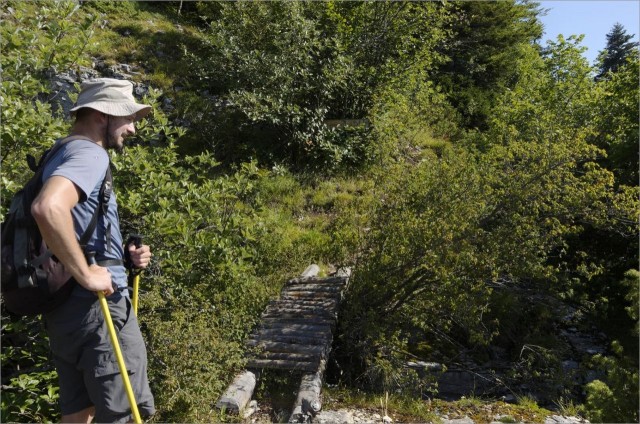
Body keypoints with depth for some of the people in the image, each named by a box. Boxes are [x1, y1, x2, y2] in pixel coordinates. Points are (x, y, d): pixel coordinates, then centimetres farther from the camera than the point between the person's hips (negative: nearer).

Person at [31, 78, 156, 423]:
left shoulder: (63, 154, 16)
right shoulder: (89, 153, -15)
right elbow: (48, 208, -36)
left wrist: (123, 254, 8)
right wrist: (85, 273, -25)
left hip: (66, 305, 10)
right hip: (96, 306, -10)